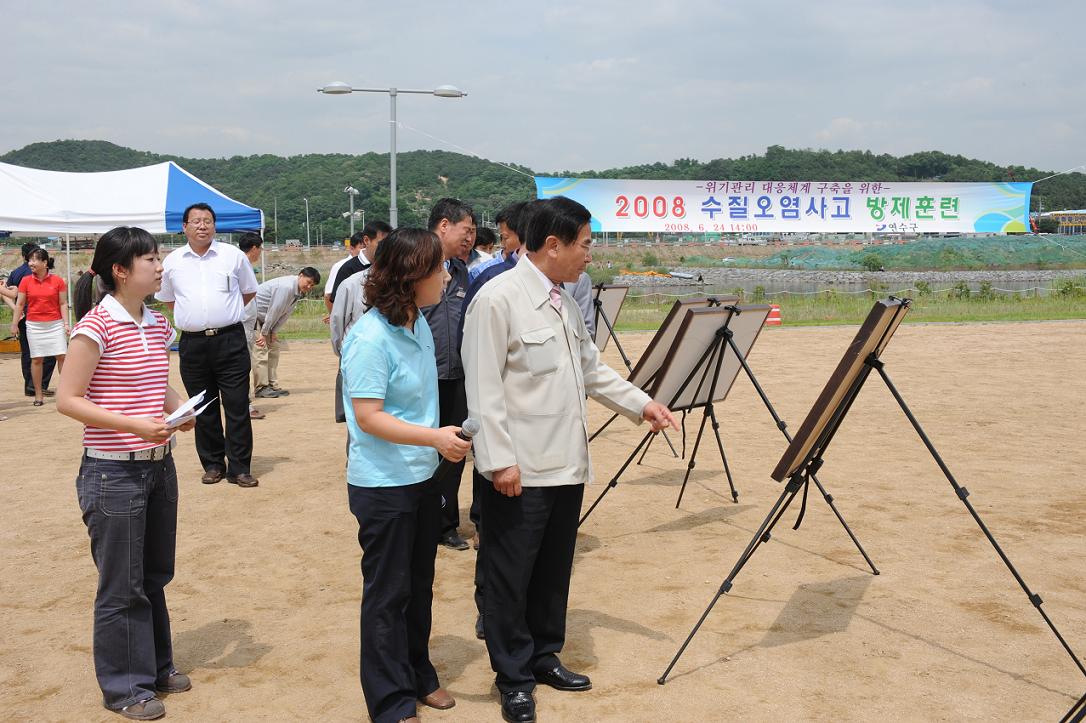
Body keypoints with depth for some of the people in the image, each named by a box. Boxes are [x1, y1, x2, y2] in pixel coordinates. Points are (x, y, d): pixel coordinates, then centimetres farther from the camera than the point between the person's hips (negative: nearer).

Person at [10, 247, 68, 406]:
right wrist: (14, 324, 3)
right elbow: (19, 304, 6)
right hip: (34, 325, 1)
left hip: (55, 324, -1)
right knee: (36, 359, 4)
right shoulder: (26, 281, 1)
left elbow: (63, 303, 2)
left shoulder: (57, 280, -2)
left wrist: (66, 323, -4)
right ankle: (38, 394, 11)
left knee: (62, 356, -3)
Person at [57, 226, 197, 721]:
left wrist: (180, 411, -2)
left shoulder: (157, 325, 7)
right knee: (121, 586, 4)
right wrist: (134, 425, -25)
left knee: (155, 575, 18)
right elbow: (67, 400, -17)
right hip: (113, 472, -7)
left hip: (159, 465, 7)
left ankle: (156, 666, 34)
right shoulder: (96, 326, -15)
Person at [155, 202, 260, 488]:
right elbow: (167, 299, 21)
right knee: (203, 409, 9)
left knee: (237, 407, -3)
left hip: (230, 340, -2)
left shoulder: (233, 255, 3)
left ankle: (239, 468, 4)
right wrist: (195, 316, 12)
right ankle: (213, 465, 20)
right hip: (192, 344, 2)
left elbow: (249, 291, 15)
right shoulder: (171, 262, 7)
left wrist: (224, 313, 11)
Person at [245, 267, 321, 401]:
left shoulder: (299, 292, 0)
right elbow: (273, 311, -25)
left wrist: (274, 332, -2)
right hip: (252, 313, -10)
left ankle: (273, 386, 11)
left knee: (274, 347, 8)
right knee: (259, 349, -12)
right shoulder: (286, 287, -29)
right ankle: (261, 388, -10)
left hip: (265, 319, 10)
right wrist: (264, 333, -19)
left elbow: (286, 313, 4)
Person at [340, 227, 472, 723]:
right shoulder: (370, 338, -22)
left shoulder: (418, 325, 4)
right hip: (384, 485, -8)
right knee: (387, 594, 5)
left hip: (422, 478, 8)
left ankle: (419, 676, 36)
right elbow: (368, 417, -23)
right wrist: (435, 437, -29)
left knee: (419, 585, 20)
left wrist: (445, 438, 16)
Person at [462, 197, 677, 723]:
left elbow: (591, 369, 24)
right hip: (520, 471, -8)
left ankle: (544, 657, 32)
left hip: (566, 464, 8)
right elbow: (483, 388, -17)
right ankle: (513, 678, 16)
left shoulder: (563, 301, 14)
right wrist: (500, 461, -20)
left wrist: (641, 404, 16)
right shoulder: (498, 300, -14)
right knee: (511, 577, 3)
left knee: (554, 570, 17)